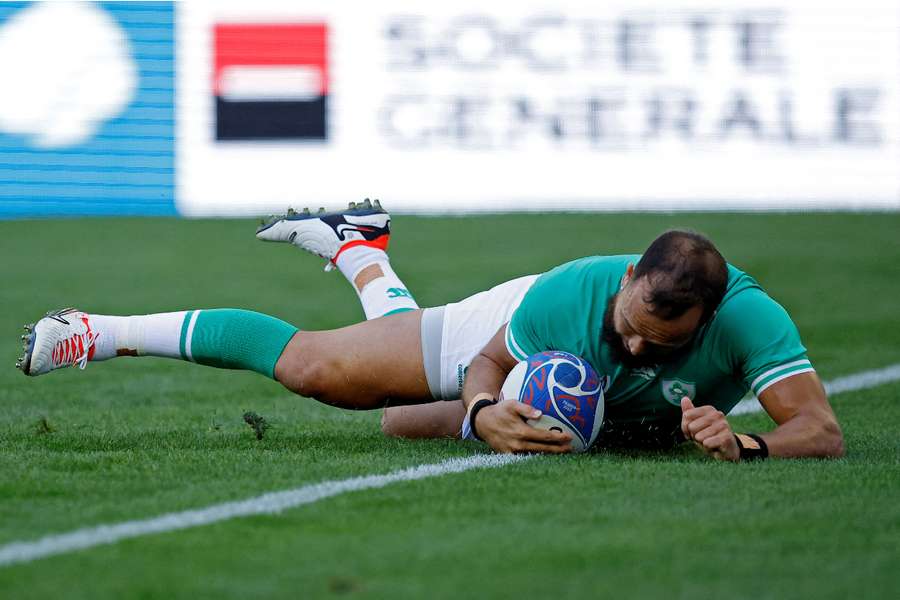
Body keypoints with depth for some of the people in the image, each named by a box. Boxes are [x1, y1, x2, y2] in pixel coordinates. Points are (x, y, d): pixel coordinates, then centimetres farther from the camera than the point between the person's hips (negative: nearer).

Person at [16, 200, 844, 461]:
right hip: (515, 334, -3)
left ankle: (360, 254, 56)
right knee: (306, 365, 1)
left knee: (394, 422, 27)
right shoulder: (574, 294, -42)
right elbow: (486, 366, -24)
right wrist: (486, 412, -46)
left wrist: (746, 444, -66)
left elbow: (824, 432, -46)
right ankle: (107, 333, 24)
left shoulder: (747, 319, -44)